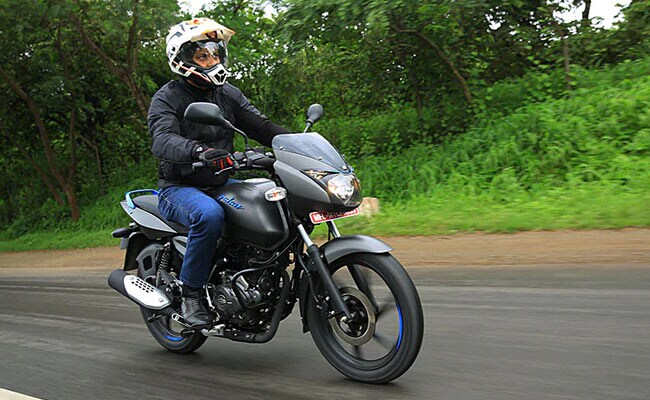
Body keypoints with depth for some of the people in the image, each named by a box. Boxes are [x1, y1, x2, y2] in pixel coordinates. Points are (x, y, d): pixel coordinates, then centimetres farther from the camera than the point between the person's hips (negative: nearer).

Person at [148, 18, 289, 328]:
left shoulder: (229, 94, 13)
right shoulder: (167, 98, -6)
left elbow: (261, 127, 4)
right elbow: (163, 140, -25)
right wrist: (198, 151, -47)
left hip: (221, 186, 6)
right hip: (179, 189, -6)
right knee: (209, 214, -38)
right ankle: (191, 294, -21)